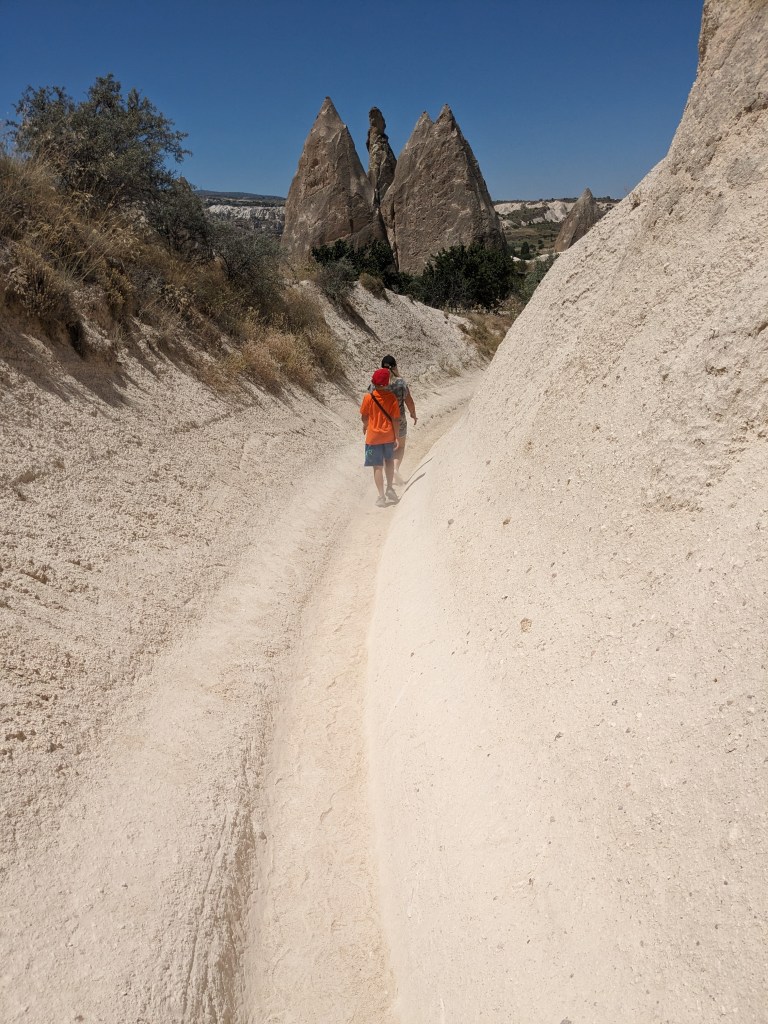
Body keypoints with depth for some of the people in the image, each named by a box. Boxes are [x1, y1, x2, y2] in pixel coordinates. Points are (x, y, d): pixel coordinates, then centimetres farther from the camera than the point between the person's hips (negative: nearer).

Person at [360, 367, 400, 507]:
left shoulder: (368, 397, -14)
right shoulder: (392, 397, -9)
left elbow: (364, 417, -4)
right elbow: (395, 419, -8)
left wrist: (365, 426, 17)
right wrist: (397, 437, -1)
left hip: (373, 436, -2)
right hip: (389, 436, 2)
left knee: (378, 466, 4)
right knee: (389, 461, 25)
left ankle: (381, 496, 4)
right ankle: (389, 488, 30)